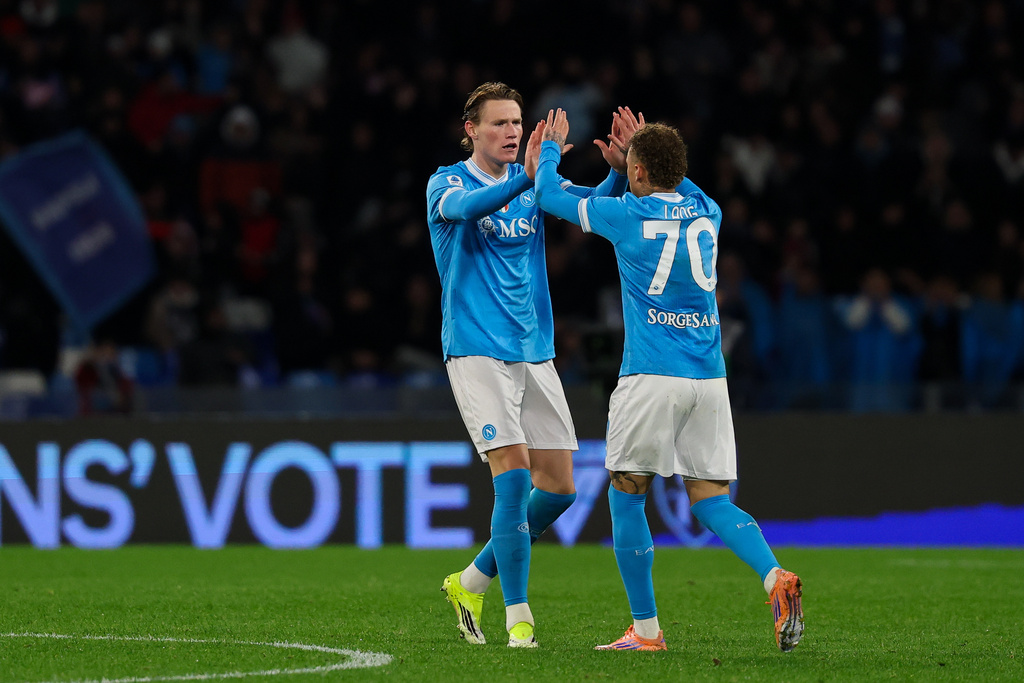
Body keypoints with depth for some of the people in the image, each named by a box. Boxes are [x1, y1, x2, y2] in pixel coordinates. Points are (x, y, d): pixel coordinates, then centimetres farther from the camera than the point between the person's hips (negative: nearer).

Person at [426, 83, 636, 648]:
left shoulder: (533, 183, 10)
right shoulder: (448, 183, -4)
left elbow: (596, 204, -2)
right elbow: (465, 206, -28)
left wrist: (619, 170, -23)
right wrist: (525, 179, -42)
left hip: (534, 354, 6)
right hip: (477, 352, -6)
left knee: (558, 486, 3)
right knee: (514, 473, -17)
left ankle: (473, 582, 21)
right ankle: (517, 615, -9)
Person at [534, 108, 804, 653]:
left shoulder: (627, 215, -4)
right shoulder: (706, 214, 10)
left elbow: (549, 194, 11)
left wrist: (551, 145, 28)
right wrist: (634, 150, 37)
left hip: (651, 378, -5)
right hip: (709, 377, 5)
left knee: (626, 496, 7)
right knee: (710, 500, 7)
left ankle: (646, 629, 4)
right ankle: (776, 578, -18)